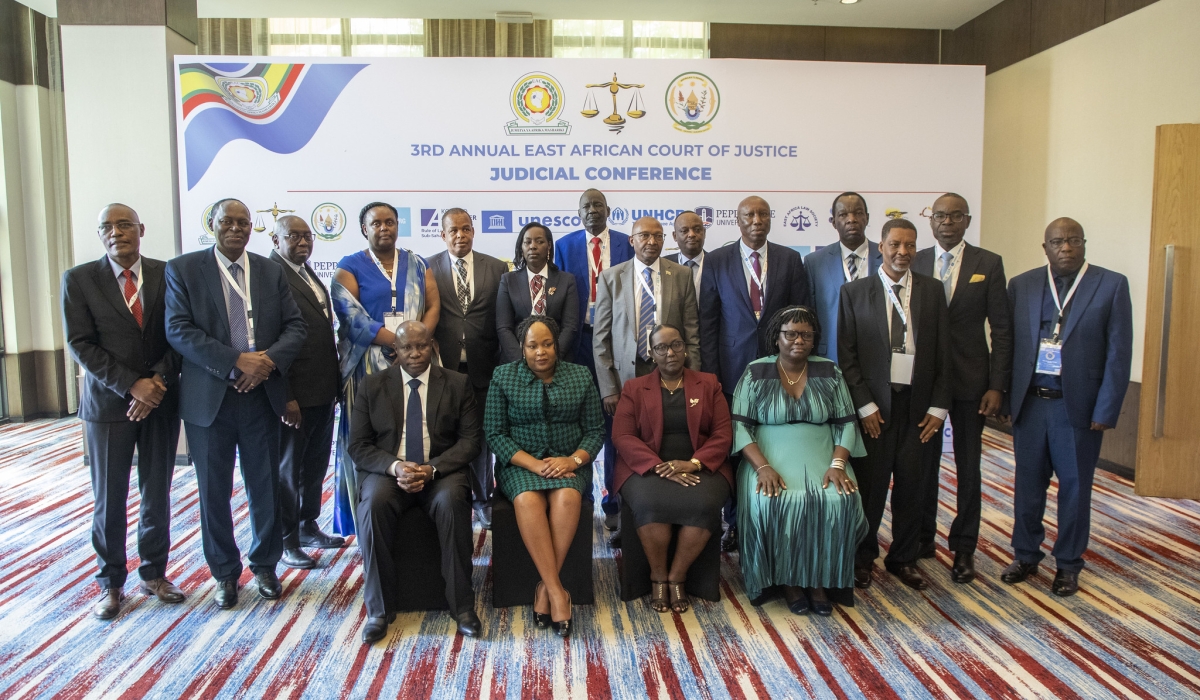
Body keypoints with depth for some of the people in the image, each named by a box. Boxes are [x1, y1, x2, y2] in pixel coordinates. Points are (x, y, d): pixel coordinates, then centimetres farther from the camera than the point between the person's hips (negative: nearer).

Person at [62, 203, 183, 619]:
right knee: (109, 500, 7)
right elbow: (80, 345, -6)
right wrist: (131, 385, -16)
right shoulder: (78, 279, -1)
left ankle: (154, 573, 25)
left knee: (157, 494, 9)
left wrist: (158, 382, -13)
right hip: (108, 403, -1)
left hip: (161, 401, 1)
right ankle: (110, 584, 22)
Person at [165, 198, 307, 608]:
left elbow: (295, 326, 4)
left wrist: (269, 360, -15)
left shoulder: (272, 272, 9)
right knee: (214, 492, 8)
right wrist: (235, 362, -19)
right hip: (209, 398, -2)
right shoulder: (182, 270, 1)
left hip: (262, 395, 2)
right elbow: (178, 330, -9)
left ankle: (265, 566, 27)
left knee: (266, 487, 8)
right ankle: (225, 573, 26)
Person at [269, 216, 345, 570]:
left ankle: (308, 526, 35)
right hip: (295, 394, -8)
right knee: (288, 468, 7)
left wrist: (334, 380, 10)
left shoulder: (308, 273, 14)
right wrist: (285, 397, -20)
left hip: (324, 390, 8)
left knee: (316, 464, 19)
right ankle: (287, 540, 21)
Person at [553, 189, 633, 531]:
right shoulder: (565, 245, 6)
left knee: (614, 419, 3)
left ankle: (614, 500, 13)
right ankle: (581, 495, 17)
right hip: (580, 339, 0)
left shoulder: (626, 244, 6)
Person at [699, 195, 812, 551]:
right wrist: (710, 374, -4)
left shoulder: (790, 259, 7)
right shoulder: (716, 261, 4)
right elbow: (707, 322, 2)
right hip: (733, 369, -1)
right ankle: (735, 524, 19)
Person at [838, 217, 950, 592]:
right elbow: (846, 354, -2)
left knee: (912, 485, 8)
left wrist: (938, 407, 1)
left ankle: (903, 558, 26)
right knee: (870, 483, 3)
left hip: (917, 404, 2)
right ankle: (863, 556, 21)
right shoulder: (854, 292, 1)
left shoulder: (932, 291, 7)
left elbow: (942, 353, 7)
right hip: (874, 404, -2)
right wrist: (864, 405, -8)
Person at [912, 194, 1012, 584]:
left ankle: (963, 548, 20)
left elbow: (1001, 329, -2)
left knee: (968, 467, 7)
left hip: (969, 380, -1)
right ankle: (923, 537, 27)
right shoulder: (914, 263, 3)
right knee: (923, 463, 11)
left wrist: (998, 386, -8)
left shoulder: (988, 264, -1)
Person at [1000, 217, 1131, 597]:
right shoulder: (1021, 285, 3)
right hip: (1028, 403, 2)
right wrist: (1003, 397, -2)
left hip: (1078, 407, -2)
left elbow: (1119, 353, -5)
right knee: (1028, 484, 12)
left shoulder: (1112, 285, -2)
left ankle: (1068, 564, 27)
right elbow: (1007, 343, 3)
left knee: (1075, 488, 10)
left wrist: (1105, 411, -9)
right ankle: (1025, 555, 29)